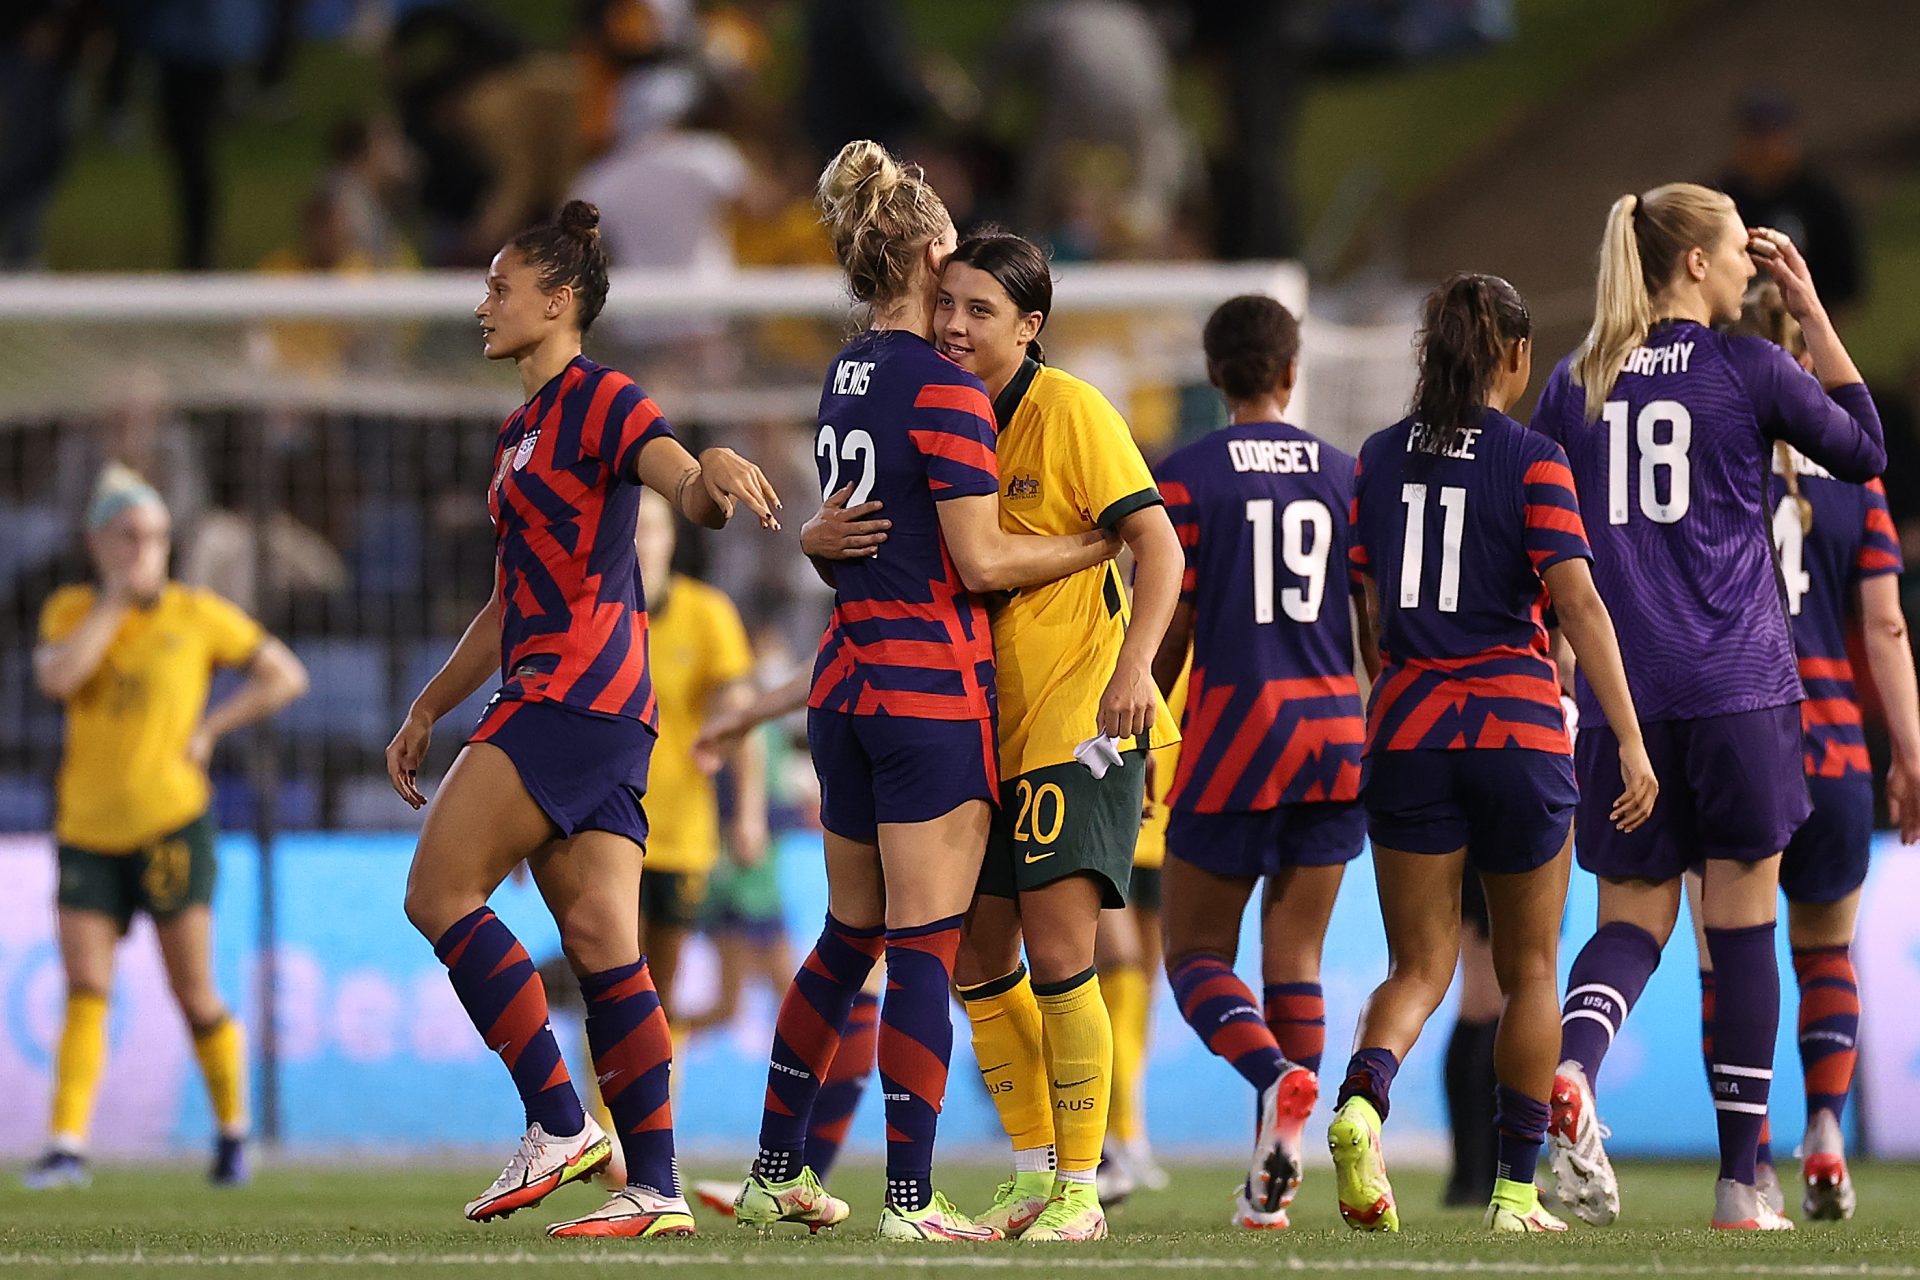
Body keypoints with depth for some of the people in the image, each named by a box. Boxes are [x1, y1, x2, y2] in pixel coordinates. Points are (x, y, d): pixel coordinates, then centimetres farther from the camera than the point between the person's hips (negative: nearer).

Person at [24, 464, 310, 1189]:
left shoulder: (197, 614, 2)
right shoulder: (71, 611, 7)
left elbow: (286, 676, 7)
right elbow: (55, 678, -14)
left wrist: (211, 728, -4)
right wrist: (115, 599, -11)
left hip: (171, 822, -2)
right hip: (88, 828, 2)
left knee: (195, 997, -3)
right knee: (84, 991, -10)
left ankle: (232, 1131, 17)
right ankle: (67, 1146, -15)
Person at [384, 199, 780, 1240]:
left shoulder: (601, 401, -5)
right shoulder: (521, 429, 24)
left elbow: (692, 498, -23)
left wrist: (710, 475, -47)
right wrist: (428, 709, 30)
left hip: (578, 692, -9)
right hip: (549, 697, 9)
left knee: (439, 893, -10)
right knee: (603, 946, 1)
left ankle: (559, 1124, -10)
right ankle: (655, 1189, -4)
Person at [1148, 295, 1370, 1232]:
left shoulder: (1187, 477, -3)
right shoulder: (1346, 474, 6)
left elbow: (1166, 634, -4)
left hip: (1233, 730, -3)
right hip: (1335, 726, 3)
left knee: (1196, 952, 7)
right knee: (1294, 959, 7)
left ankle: (1278, 1074, -23)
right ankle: (1269, 1185, 0)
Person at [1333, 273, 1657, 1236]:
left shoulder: (1380, 460, 6)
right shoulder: (1531, 460, -6)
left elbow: (1366, 609, 9)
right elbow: (1579, 603, -15)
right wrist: (1631, 742, -16)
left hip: (1408, 731, 3)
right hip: (1519, 726, -3)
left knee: (1419, 964, 5)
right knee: (1528, 968, 12)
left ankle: (1362, 1097, -27)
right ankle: (1516, 1190, 15)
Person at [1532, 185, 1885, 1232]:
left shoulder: (1577, 384, 8)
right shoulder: (1749, 368, -3)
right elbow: (1865, 450, 11)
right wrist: (1813, 313, 12)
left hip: (1619, 694, 3)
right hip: (1737, 687, -3)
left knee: (1631, 919, 8)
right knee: (1741, 928, 4)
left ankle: (1572, 1068, -25)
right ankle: (1738, 1184, 4)